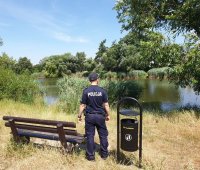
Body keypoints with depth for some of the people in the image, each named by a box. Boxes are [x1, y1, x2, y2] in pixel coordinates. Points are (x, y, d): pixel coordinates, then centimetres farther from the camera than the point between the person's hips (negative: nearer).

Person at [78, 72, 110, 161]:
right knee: (103, 135, 14)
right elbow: (106, 104, -4)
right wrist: (107, 115, 8)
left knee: (90, 136, 9)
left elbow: (82, 105, -6)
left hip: (89, 116, 0)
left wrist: (79, 115, 6)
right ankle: (104, 154, 26)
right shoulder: (102, 90, -6)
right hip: (100, 116, 1)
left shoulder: (86, 91, -7)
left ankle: (90, 155, 18)